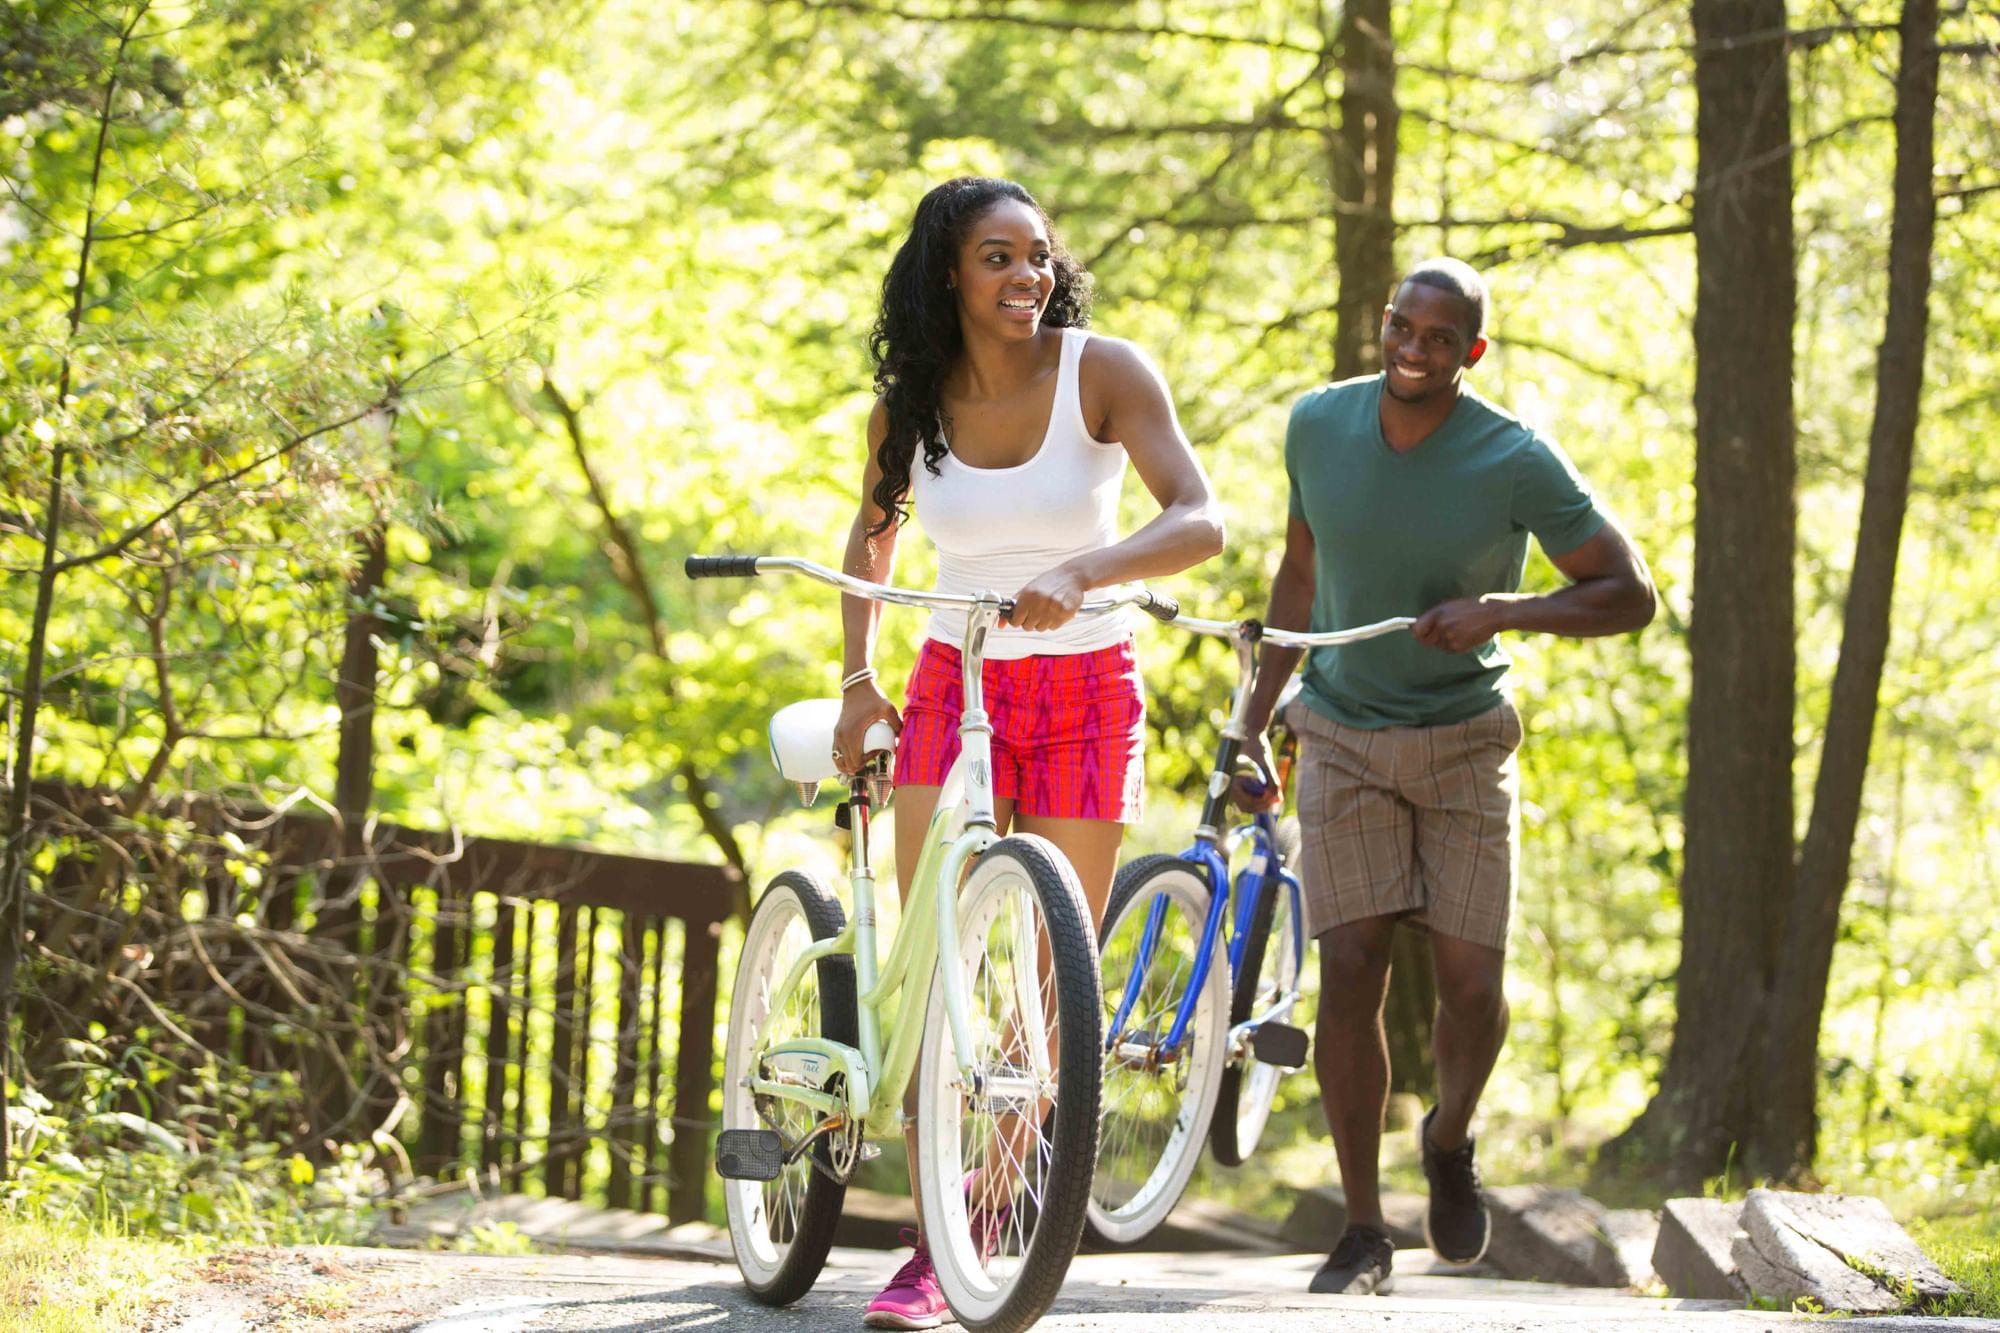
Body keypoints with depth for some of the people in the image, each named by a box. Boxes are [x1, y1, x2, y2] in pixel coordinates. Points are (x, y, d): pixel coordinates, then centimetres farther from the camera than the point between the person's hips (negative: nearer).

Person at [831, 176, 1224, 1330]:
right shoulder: (911, 404, -2)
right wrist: (858, 682, 7)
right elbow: (873, 535, 17)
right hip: (956, 685, 2)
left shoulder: (1104, 372, -12)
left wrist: (1080, 572, -39)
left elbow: (1200, 521, -22)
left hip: (1084, 690, -2)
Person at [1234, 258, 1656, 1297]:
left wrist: (1501, 610, -24)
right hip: (1344, 741, 1)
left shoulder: (1517, 462, -15)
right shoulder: (1318, 425, -5)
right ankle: (1363, 1233, 0)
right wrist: (1253, 722, 9)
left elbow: (1628, 595, -9)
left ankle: (1450, 1140, 27)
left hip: (1464, 742, -1)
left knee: (1471, 985, -7)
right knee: (1350, 976, -9)